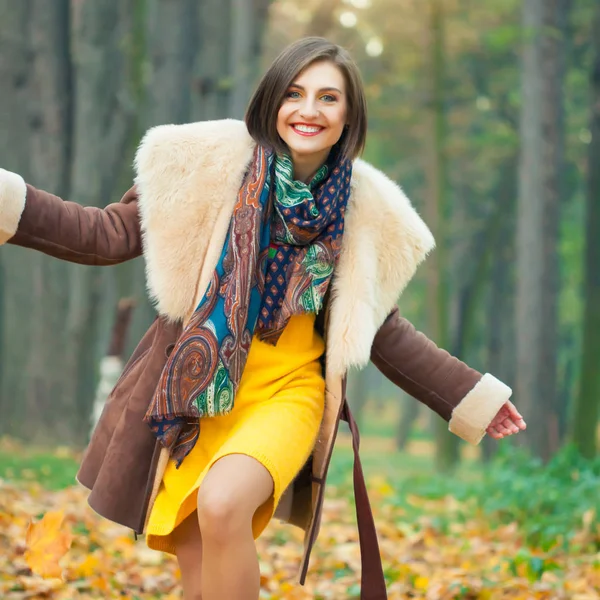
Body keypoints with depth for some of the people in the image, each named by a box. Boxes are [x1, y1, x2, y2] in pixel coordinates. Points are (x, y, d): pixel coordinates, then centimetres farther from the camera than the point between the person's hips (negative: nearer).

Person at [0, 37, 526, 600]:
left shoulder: (363, 211, 2)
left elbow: (382, 329, 12)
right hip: (196, 394, 1)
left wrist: (472, 398, 12)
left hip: (287, 392, 0)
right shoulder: (211, 165, -4)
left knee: (223, 502, -30)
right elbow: (109, 234, -2)